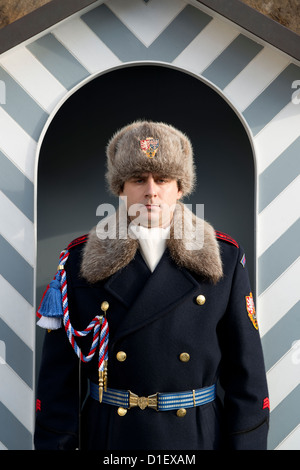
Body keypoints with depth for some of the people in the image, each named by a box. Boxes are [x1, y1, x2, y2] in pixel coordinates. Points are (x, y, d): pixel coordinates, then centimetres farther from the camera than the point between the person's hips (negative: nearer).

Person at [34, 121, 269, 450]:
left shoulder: (225, 258, -8)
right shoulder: (80, 260, -8)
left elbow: (245, 370, -4)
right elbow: (59, 375, -5)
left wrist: (245, 442, -5)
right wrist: (54, 442, -5)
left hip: (200, 436, 1)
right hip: (109, 435, 0)